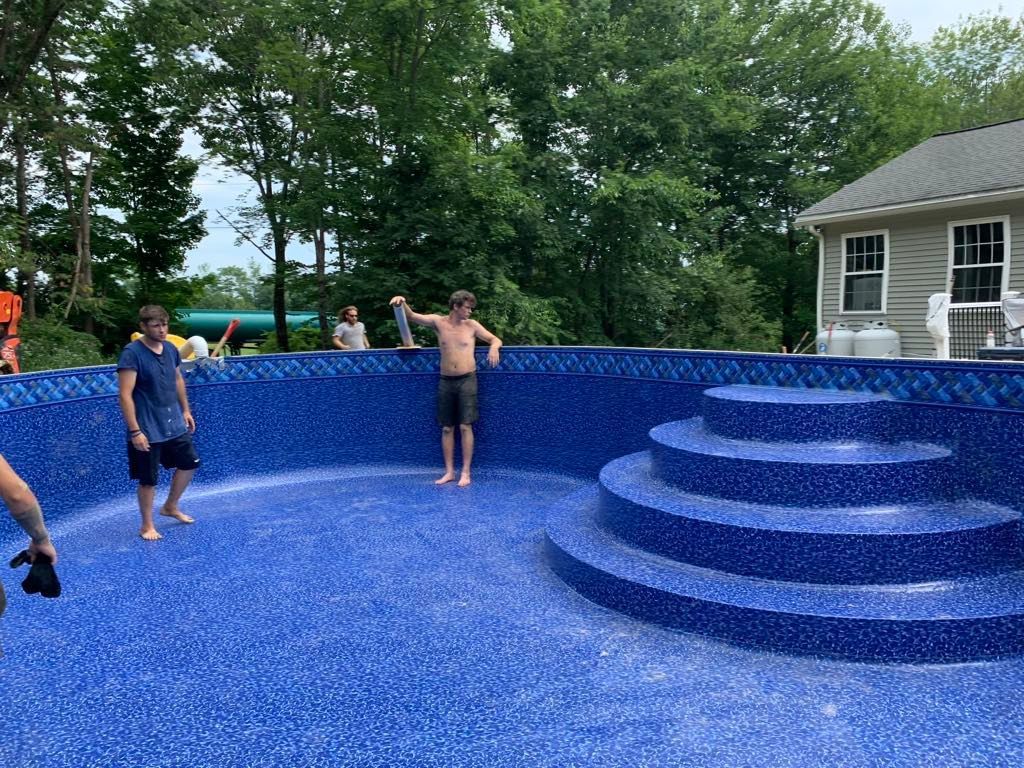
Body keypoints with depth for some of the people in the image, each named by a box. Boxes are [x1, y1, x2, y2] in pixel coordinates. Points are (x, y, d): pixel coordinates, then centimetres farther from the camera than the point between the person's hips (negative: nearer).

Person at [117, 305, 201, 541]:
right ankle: (147, 525, 23)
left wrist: (186, 410, 19)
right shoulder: (132, 353, -18)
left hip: (174, 424, 7)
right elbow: (125, 395, -21)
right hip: (148, 430, -7)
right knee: (148, 480, 5)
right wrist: (135, 431, -24)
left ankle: (170, 507, 37)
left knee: (189, 464, 16)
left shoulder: (171, 349, 3)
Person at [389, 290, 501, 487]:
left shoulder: (472, 325, 1)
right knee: (446, 428, 6)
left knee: (465, 427, -4)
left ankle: (465, 472, 3)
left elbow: (496, 339, 5)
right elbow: (411, 316, 0)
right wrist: (402, 302, -21)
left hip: (467, 380, -2)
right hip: (445, 381, 2)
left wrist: (493, 347, -19)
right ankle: (449, 472, 14)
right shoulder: (438, 322, 2)